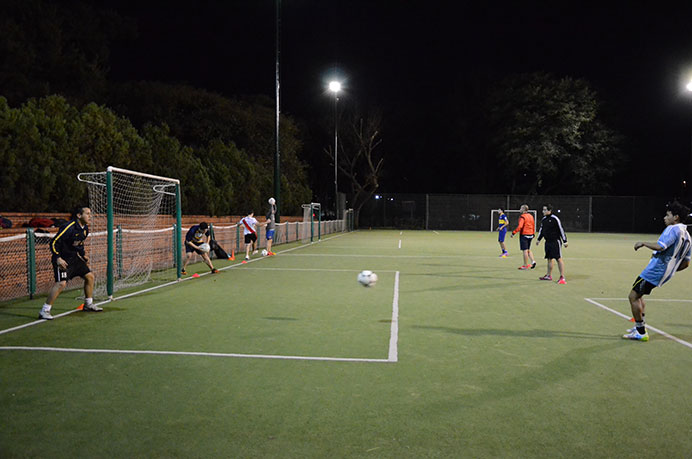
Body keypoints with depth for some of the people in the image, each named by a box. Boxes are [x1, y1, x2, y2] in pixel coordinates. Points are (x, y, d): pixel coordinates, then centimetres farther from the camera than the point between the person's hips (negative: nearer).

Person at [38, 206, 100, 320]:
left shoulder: (85, 228, 6)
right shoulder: (69, 227, -22)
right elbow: (54, 243, -20)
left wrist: (83, 255, 17)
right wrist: (58, 258, -27)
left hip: (74, 258, 9)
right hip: (62, 260, -9)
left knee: (89, 276, 11)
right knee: (61, 283, -21)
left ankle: (88, 304, 27)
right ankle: (44, 311, -13)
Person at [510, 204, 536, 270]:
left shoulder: (522, 217, -13)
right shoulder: (531, 216, 11)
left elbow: (520, 226, -23)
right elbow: (533, 225, 16)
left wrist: (513, 232, -19)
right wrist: (533, 233, 23)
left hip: (524, 235, -8)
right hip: (530, 235, 8)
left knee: (525, 250, -3)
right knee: (528, 250, 18)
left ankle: (525, 265, 1)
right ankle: (533, 261, 4)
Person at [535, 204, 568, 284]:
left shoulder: (555, 219, -13)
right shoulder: (543, 219, 9)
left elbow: (561, 229, -11)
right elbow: (541, 230, 22)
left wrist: (565, 241, -10)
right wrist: (538, 239, 18)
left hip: (555, 242, -7)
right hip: (548, 242, 7)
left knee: (559, 259, -7)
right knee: (549, 259, 14)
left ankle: (562, 277, -4)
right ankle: (548, 276, 23)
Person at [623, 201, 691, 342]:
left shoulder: (673, 229, -14)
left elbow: (660, 246, -28)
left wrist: (643, 243, -13)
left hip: (654, 271, -10)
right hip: (664, 275, 10)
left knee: (633, 297, -5)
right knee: (638, 295, 23)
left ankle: (641, 333, -2)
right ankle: (640, 325, 23)